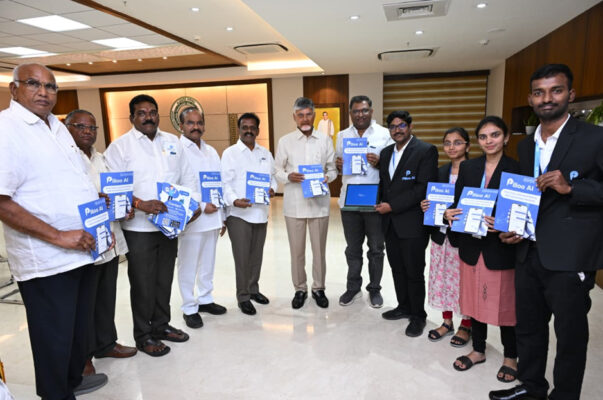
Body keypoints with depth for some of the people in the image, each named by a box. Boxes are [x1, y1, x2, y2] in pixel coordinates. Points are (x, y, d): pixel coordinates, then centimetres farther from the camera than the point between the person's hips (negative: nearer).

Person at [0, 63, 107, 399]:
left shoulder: (58, 127, 12)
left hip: (85, 249, 8)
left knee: (80, 325, 23)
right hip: (47, 260, -8)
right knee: (55, 336, 9)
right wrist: (58, 236, -22)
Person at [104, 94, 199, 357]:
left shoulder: (173, 142, 12)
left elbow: (188, 177, 13)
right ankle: (143, 335, 22)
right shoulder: (120, 146, -4)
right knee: (143, 283, 5)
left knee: (164, 279, 16)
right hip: (138, 227, -5)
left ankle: (161, 325, 34)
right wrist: (140, 204, -25)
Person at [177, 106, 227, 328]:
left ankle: (205, 299, 32)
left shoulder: (211, 151, 14)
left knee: (208, 263, 16)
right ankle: (189, 308, 19)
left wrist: (222, 217, 13)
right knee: (188, 266, 5)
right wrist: (201, 206, -17)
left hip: (212, 218, 6)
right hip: (191, 220, -6)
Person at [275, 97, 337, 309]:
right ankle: (300, 289, 25)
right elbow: (277, 170, 6)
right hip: (294, 202, 0)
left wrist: (327, 177, -13)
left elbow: (333, 168, 8)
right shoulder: (285, 141, 3)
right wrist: (289, 177, -15)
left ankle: (318, 288, 27)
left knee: (319, 248, 10)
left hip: (319, 201, 1)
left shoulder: (325, 140, 5)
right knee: (296, 250, 8)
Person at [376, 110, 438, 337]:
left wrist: (392, 206, -16)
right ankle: (404, 307, 35)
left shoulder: (426, 151, -9)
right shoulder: (386, 153, 14)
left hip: (412, 224, -6)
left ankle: (418, 315, 22)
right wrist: (381, 204, 3)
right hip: (390, 223, 7)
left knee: (414, 272, 4)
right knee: (397, 269, 17)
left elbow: (423, 188, -17)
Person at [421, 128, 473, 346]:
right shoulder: (440, 172, 10)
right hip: (441, 234, 5)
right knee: (442, 278, 12)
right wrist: (425, 206, -5)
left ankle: (466, 326, 23)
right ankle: (447, 322, 29)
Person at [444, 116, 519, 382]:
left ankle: (510, 357, 30)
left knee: (505, 302, 8)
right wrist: (449, 214, -13)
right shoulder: (467, 167, 5)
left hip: (501, 247, -3)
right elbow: (457, 202, 8)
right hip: (472, 245, 4)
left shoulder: (516, 169, -6)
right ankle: (478, 350, 33)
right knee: (475, 299, 14)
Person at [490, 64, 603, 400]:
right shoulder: (526, 146, 11)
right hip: (530, 254, 6)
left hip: (570, 258, -6)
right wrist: (514, 229, 3)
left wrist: (571, 187, -23)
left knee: (570, 335, 11)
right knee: (528, 327, 19)